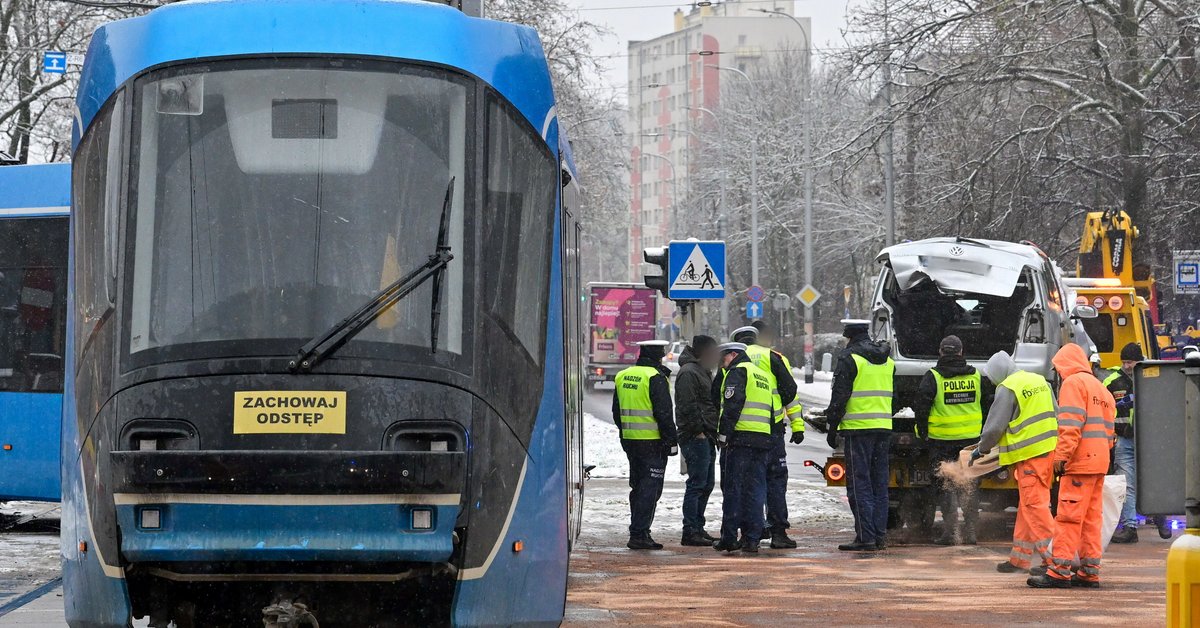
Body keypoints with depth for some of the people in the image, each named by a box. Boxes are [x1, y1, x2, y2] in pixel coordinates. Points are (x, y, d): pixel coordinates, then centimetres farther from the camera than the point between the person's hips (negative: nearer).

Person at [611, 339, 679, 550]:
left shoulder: (622, 377, 12)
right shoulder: (656, 377, -13)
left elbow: (617, 412, 19)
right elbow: (664, 412, -15)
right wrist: (672, 440, -9)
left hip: (630, 439, 8)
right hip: (652, 441, -8)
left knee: (638, 487, 16)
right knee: (650, 487, -5)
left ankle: (638, 532, 21)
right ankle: (639, 535, -10)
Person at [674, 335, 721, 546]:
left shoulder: (703, 372, 23)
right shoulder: (688, 372, -11)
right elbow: (688, 406, -18)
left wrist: (713, 432, 20)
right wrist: (698, 430, -20)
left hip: (706, 437, 11)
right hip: (696, 438, -11)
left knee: (706, 484, 13)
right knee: (697, 484, -11)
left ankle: (697, 529, 18)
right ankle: (690, 532, -11)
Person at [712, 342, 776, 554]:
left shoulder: (737, 371, -2)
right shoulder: (763, 375, 23)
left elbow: (732, 404, -15)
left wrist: (723, 434, -14)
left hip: (739, 439, -7)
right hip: (762, 440, 7)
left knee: (733, 489, -2)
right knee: (755, 490, 6)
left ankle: (729, 538, -3)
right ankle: (752, 539, 3)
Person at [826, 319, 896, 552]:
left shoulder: (849, 359, -7)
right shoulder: (887, 360, 16)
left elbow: (840, 396, -9)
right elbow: (895, 396, 21)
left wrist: (833, 427, -3)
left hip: (858, 428, -6)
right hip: (883, 428, 6)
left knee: (859, 483, -4)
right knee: (880, 484, 11)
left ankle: (865, 537, -9)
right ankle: (880, 536, 10)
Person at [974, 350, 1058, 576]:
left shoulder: (1007, 389, -9)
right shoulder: (1040, 381, 15)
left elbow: (995, 426, -8)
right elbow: (1056, 416, 19)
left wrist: (982, 449, 7)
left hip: (1029, 456, -8)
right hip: (1049, 451, 8)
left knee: (1034, 505, -7)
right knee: (1027, 506, 14)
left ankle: (1051, 557, -14)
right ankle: (1019, 558, 18)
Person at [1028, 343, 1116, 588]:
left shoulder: (1073, 383, -5)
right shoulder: (1101, 388, 23)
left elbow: (1071, 424, -16)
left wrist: (1062, 456, -17)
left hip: (1080, 461, -9)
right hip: (1100, 462, 9)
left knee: (1069, 516, -10)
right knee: (1092, 517, 10)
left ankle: (1060, 571, -13)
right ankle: (1090, 571, 10)